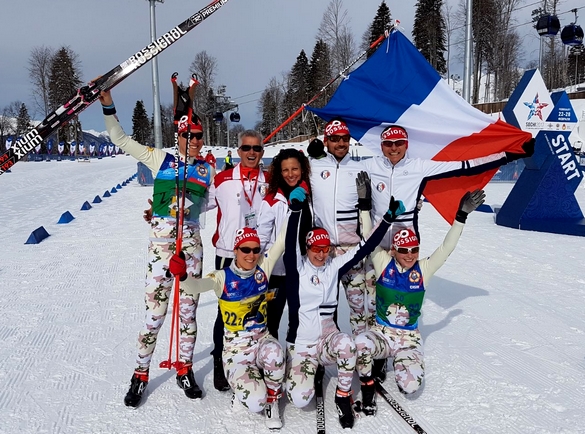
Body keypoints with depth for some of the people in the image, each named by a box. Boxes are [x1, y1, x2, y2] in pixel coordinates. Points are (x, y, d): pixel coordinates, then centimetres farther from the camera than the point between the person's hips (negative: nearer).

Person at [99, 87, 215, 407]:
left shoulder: (207, 170, 10)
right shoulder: (160, 159, 5)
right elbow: (121, 140, 5)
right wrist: (108, 107, 0)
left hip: (192, 243, 2)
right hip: (161, 241, -2)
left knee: (188, 311, 10)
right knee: (155, 312, 0)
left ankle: (185, 371, 25)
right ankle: (140, 375, 17)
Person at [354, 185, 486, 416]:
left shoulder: (423, 269, -5)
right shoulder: (383, 263, -7)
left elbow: (446, 248, -10)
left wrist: (461, 216, -18)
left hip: (409, 339, 2)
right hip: (381, 333, -1)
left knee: (410, 386, -18)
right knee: (360, 344, -36)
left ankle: (397, 362, 20)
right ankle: (367, 387, -5)